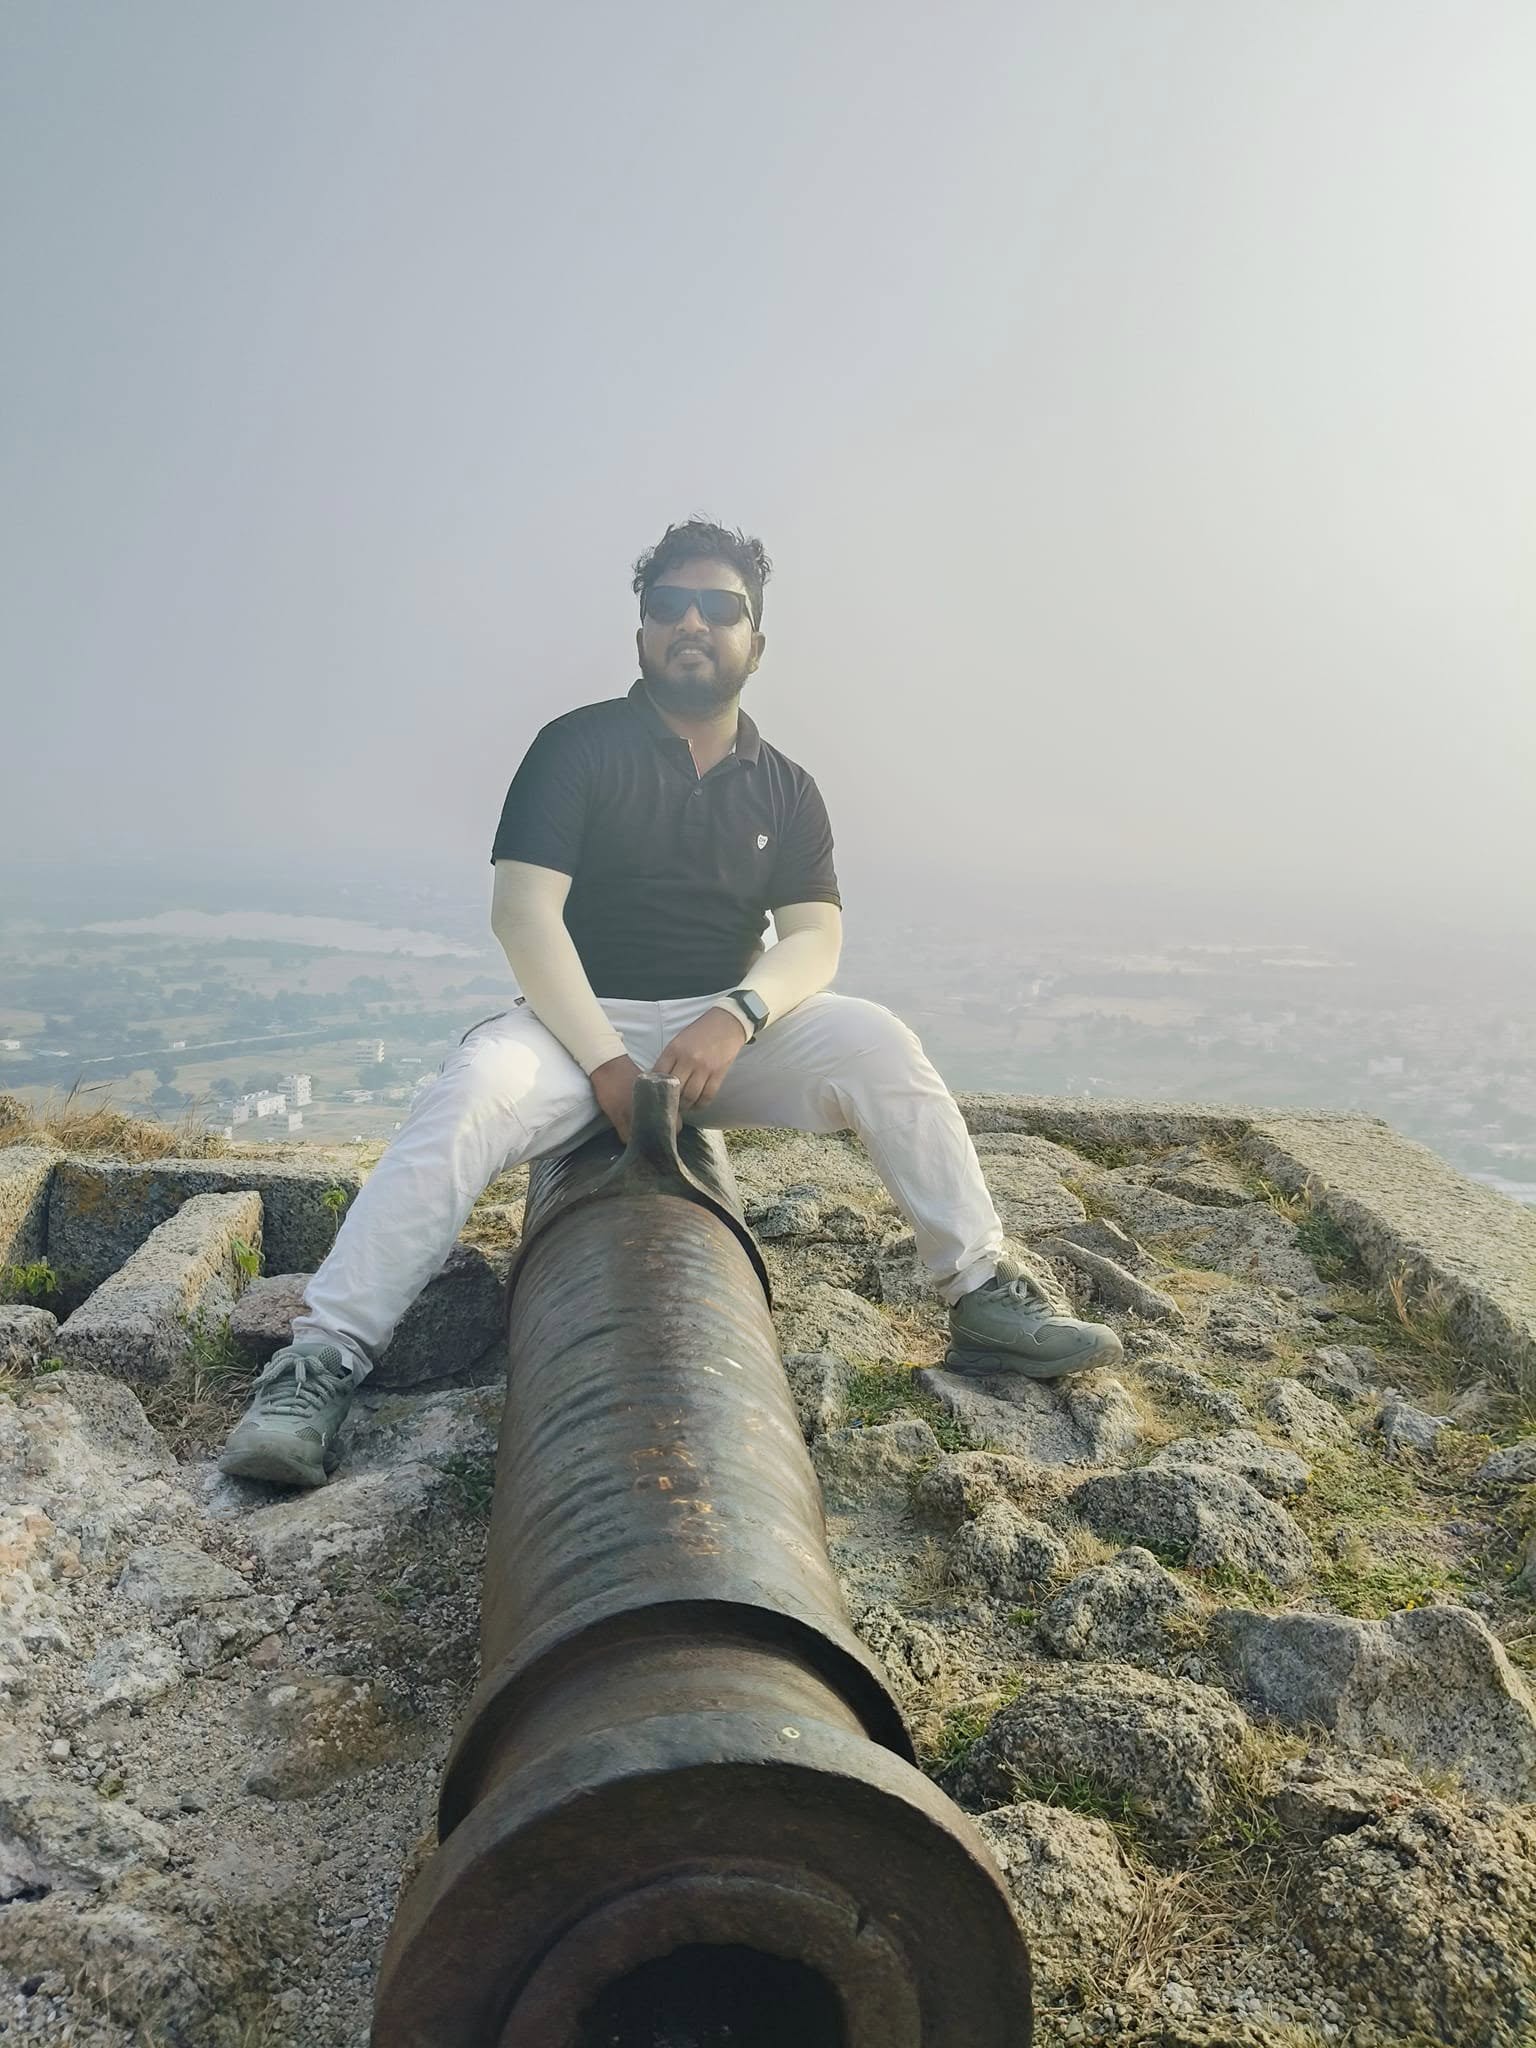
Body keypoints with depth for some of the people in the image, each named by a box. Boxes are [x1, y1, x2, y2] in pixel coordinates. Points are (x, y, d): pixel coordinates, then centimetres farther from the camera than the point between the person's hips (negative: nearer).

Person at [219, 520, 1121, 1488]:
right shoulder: (580, 746, 0)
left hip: (729, 1030, 3)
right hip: (583, 1021, -2)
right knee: (471, 1097, -33)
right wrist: (607, 1063, -21)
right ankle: (325, 1359, -30)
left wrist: (736, 1016, -24)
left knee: (875, 1040, -23)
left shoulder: (785, 789, 11)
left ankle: (986, 1297, -17)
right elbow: (523, 910, -11)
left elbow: (813, 936, -1)